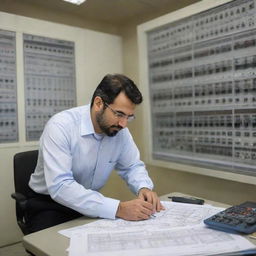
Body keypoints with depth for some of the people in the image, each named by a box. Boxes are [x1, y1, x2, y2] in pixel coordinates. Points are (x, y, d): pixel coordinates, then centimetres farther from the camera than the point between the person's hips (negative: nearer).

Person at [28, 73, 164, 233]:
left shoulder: (119, 130, -8)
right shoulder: (60, 127, -25)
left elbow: (133, 166, 5)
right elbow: (60, 186, -33)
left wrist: (144, 188, -18)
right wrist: (118, 208, -40)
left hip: (92, 204, 5)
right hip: (50, 203, -4)